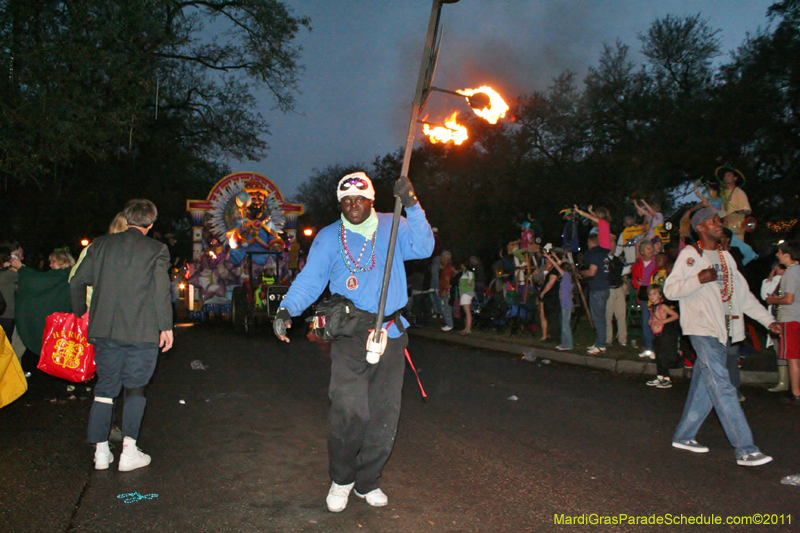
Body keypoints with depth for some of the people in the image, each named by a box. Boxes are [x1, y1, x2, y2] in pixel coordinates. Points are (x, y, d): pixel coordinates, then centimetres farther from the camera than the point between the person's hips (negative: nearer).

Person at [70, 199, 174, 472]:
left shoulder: (101, 244, 7)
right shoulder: (157, 249, -4)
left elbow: (77, 282, 9)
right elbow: (161, 290, -9)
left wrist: (80, 312, 23)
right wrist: (166, 326, -2)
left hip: (104, 330, 3)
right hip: (142, 332, -3)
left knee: (105, 388, 12)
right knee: (135, 388, 8)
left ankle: (101, 451, 15)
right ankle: (129, 451, 5)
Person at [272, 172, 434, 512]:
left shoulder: (392, 227, 9)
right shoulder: (329, 237, 9)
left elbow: (423, 247, -7)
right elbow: (310, 279, 4)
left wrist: (411, 206, -19)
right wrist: (287, 309, -13)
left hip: (391, 334, 2)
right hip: (349, 334, -2)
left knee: (384, 413, 7)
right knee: (349, 409, -14)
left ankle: (367, 482, 27)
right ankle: (340, 479, 12)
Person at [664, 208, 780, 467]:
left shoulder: (726, 257, 17)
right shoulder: (689, 255, -4)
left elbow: (743, 294, 20)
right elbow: (670, 290, -11)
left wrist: (768, 320, 14)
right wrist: (699, 279, -23)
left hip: (724, 329, 7)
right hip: (702, 328, -7)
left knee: (705, 385, 9)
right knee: (722, 387, -9)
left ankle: (684, 435, 21)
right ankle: (745, 449, -8)